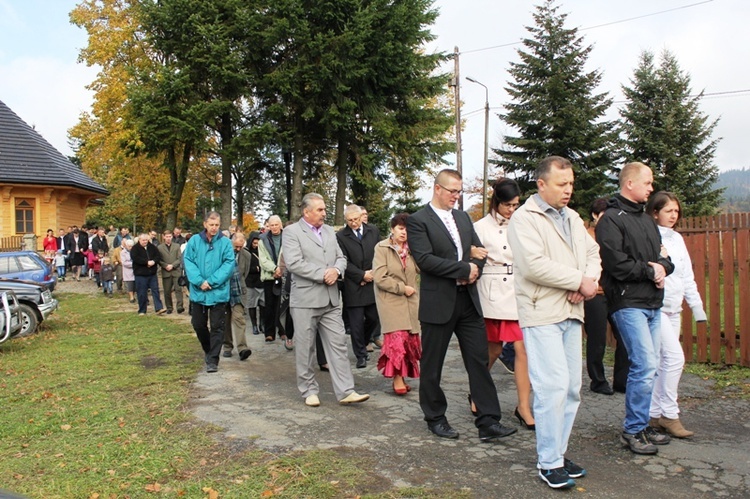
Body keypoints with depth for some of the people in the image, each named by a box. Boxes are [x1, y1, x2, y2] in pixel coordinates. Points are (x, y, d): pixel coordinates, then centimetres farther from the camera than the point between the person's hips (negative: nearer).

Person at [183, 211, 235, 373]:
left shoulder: (225, 242, -4)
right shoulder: (194, 240, 0)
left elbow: (229, 264, -10)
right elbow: (188, 261, -4)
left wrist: (212, 281, -17)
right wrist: (199, 281, -17)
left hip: (218, 292, -2)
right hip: (198, 292, 2)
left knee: (217, 327, 2)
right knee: (198, 324, 13)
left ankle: (213, 360, 11)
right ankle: (209, 351, 36)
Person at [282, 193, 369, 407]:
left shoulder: (329, 231, 15)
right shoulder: (292, 232, -4)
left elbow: (341, 258, 15)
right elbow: (294, 263, -16)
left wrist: (336, 270, -8)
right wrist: (323, 274, -16)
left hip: (331, 300, 5)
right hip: (305, 300, -5)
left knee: (338, 345, 2)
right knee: (305, 348, 5)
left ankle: (345, 391, 5)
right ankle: (309, 391, 19)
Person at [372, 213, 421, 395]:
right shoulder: (382, 248, -5)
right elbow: (379, 278, -12)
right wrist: (402, 288, -12)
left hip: (410, 300, 5)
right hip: (390, 300, -5)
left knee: (410, 338, 4)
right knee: (397, 337, -10)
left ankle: (403, 375, 16)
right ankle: (397, 377, 1)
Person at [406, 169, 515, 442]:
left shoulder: (463, 217, 14)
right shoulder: (418, 220, -7)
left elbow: (479, 250, 14)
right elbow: (425, 259, -18)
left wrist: (474, 270, -8)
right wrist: (464, 269, -15)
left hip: (468, 299, 6)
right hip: (438, 302, -5)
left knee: (479, 361, 3)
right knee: (432, 365, 7)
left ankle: (488, 422, 9)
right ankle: (436, 418, 24)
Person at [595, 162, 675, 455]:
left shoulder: (647, 220, 20)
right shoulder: (611, 220, -8)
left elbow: (663, 257, 19)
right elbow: (617, 265, -17)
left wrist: (662, 267, -3)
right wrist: (650, 271, -6)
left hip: (652, 304, 8)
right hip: (628, 304, -8)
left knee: (646, 367, 11)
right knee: (646, 366, -11)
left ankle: (641, 425, 22)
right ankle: (632, 431, 2)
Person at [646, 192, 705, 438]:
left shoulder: (677, 239, 14)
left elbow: (688, 276, 17)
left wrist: (697, 306, 15)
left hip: (674, 308, 7)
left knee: (661, 362, 9)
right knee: (675, 356, -14)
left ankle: (654, 415, 16)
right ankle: (669, 414, -2)